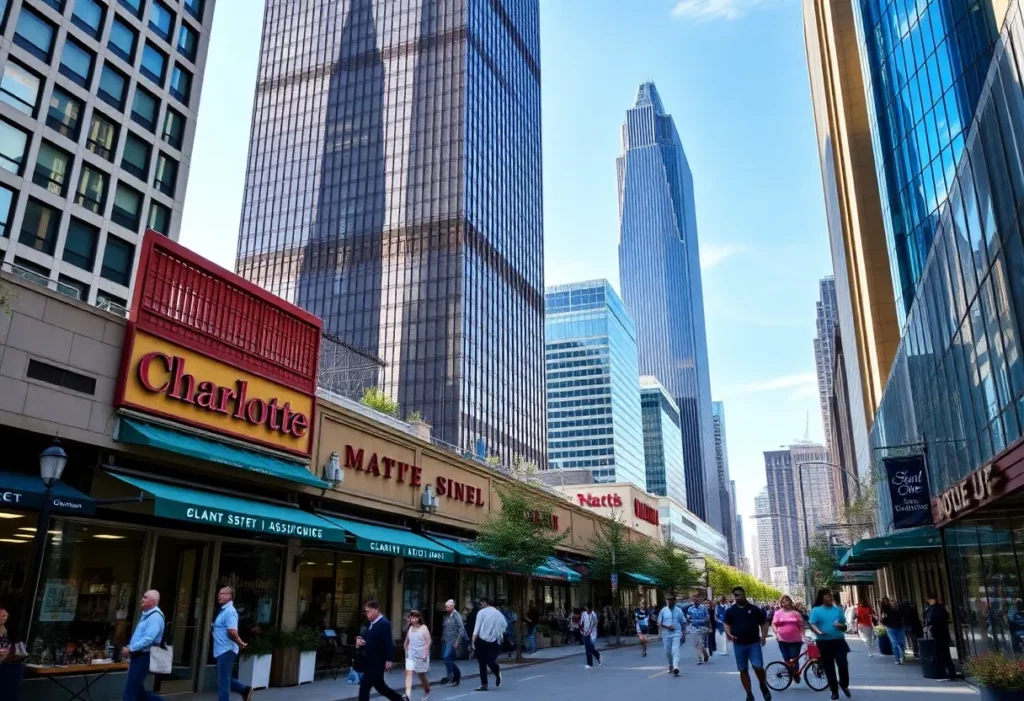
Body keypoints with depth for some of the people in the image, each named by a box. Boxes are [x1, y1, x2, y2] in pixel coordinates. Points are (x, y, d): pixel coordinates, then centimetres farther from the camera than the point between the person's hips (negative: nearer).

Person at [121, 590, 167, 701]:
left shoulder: (155, 616, -19)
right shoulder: (146, 614, 14)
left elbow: (148, 639, -26)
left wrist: (130, 649, -21)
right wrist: (130, 648, 15)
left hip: (144, 657, -10)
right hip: (138, 655, 10)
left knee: (132, 689, -3)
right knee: (137, 690, 14)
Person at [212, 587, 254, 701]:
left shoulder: (230, 611, -18)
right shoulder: (224, 610, 14)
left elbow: (232, 632, -27)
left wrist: (241, 644, -14)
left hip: (226, 651, -9)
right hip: (222, 650, 9)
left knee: (223, 682, -1)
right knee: (225, 679, 17)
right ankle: (245, 690, 27)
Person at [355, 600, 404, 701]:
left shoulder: (384, 623, -16)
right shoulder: (372, 623, 12)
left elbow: (388, 643, -21)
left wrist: (388, 660, -24)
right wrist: (360, 641, -2)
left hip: (377, 662, -9)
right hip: (371, 661, 9)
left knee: (364, 685, -7)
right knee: (379, 685, 16)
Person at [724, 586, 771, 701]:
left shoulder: (754, 609, 0)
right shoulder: (730, 611, 3)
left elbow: (764, 623, 6)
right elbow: (727, 624, 11)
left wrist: (764, 636, -7)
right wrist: (729, 634, -8)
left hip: (754, 643, -2)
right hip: (739, 645, 2)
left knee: (758, 667, -13)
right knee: (743, 670, 6)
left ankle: (763, 685, 18)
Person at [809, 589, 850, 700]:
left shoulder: (838, 610, 9)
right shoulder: (816, 610, -1)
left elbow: (844, 626, 13)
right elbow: (812, 624, -8)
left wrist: (840, 625, -10)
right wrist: (818, 632, -28)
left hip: (838, 641, 1)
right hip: (824, 642, -1)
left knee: (843, 664, -8)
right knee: (829, 667, 5)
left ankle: (844, 684, 21)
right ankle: (834, 691, 18)